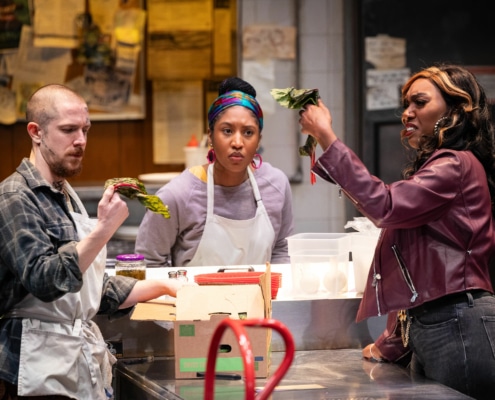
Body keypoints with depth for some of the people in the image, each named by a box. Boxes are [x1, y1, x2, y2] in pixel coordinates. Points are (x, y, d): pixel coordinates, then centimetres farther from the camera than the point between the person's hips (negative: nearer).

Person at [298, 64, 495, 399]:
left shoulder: (456, 165, -8)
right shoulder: (433, 167, 23)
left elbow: (385, 206, -23)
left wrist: (327, 139, -19)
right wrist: (392, 344, 23)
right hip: (427, 330, 10)